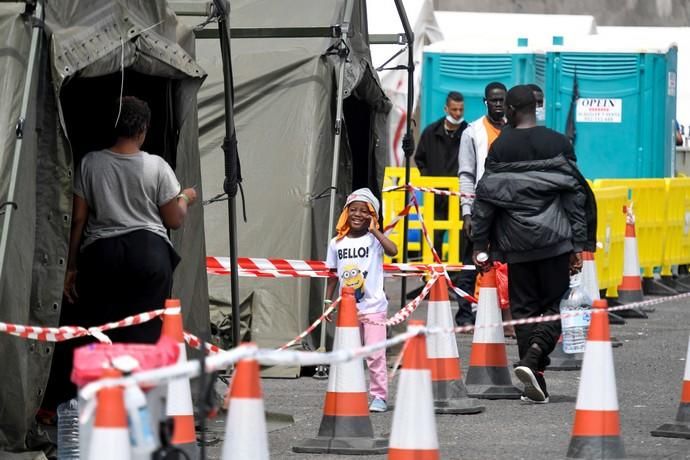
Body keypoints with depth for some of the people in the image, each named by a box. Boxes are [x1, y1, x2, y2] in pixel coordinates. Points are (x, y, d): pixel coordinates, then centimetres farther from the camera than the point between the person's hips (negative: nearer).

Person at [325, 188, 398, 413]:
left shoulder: (373, 240, -5)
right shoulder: (337, 243, 6)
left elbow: (392, 250, -26)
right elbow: (333, 275, 13)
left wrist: (374, 230, -21)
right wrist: (328, 301, 11)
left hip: (373, 307, -4)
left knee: (375, 354, -8)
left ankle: (379, 396, -1)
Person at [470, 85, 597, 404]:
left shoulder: (500, 148, 0)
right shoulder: (558, 144, 0)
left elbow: (486, 198, 0)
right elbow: (574, 195, -1)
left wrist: (480, 245, 6)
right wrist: (580, 245, 3)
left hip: (517, 244, 1)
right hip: (555, 242, -1)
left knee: (524, 310, 8)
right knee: (554, 306, 7)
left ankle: (536, 386, 6)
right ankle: (532, 361, -19)